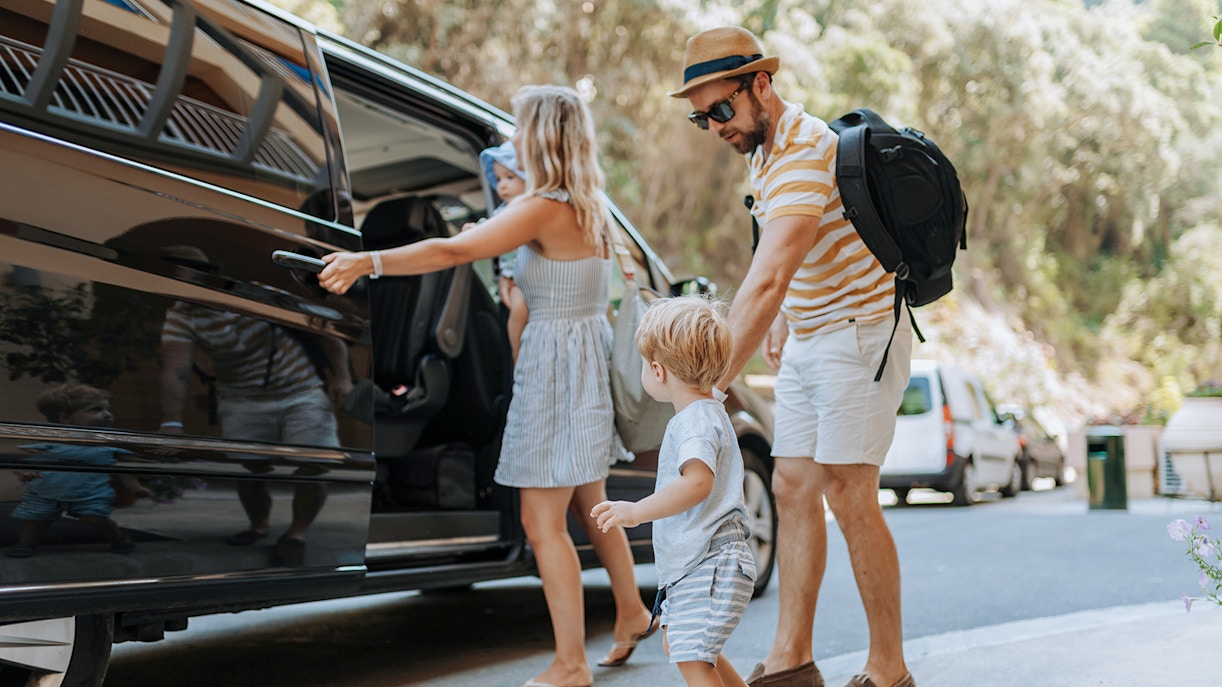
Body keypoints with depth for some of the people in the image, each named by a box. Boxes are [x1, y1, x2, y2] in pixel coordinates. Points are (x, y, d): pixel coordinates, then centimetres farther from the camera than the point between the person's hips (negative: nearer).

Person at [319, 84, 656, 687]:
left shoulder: (543, 207, -17)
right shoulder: (587, 208, 10)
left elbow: (453, 251, -25)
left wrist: (369, 261, -26)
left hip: (557, 357, -10)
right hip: (588, 348, 10)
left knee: (542, 520, -5)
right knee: (588, 503, 22)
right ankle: (630, 611, 38)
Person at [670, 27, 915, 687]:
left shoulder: (804, 152, -25)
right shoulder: (762, 149, 8)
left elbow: (766, 280, -36)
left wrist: (711, 382, -39)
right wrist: (783, 321, 11)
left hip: (859, 335, -10)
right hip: (807, 343, 10)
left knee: (848, 496, -8)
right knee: (792, 490, 8)